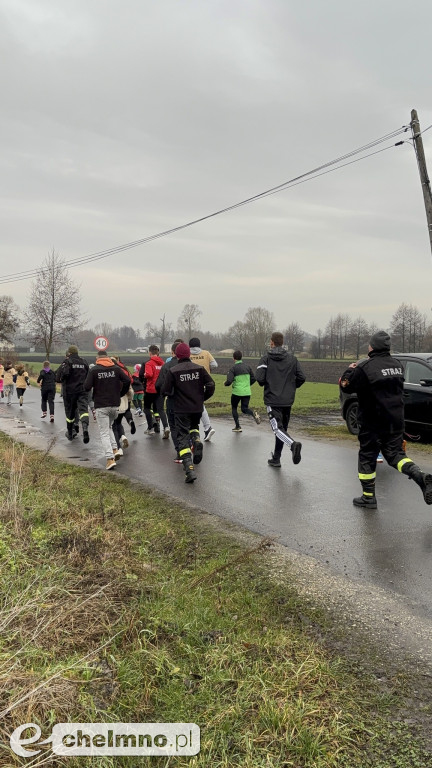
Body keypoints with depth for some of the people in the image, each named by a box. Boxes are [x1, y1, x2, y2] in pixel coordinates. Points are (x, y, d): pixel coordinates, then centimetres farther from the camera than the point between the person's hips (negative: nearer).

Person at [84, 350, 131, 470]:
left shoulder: (93, 370, -5)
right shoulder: (116, 368, 3)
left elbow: (87, 387, -12)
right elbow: (127, 380, -7)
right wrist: (121, 393, 6)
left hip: (101, 406, -3)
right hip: (115, 404, 4)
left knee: (104, 433, 2)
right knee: (109, 427, 25)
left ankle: (110, 459, -8)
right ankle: (115, 449, 9)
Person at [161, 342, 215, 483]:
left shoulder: (172, 371, -9)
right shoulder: (199, 368, 0)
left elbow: (165, 391, -10)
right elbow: (211, 385, -2)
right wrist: (202, 398, 12)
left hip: (181, 409, -3)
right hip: (197, 408, 3)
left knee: (183, 438, 1)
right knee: (194, 426, 32)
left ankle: (189, 470, -11)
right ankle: (197, 441, 0)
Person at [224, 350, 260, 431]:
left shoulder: (233, 368, -9)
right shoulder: (247, 366, 6)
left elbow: (229, 381, -16)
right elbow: (253, 379, 9)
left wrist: (225, 383, 6)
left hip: (237, 392, -4)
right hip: (247, 392, 4)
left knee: (234, 408, 17)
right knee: (244, 409, 13)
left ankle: (237, 426, 13)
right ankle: (254, 413, -19)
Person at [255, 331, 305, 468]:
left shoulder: (266, 358, -5)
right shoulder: (292, 358, 6)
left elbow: (259, 378, -14)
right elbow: (301, 378, 1)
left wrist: (264, 384, 9)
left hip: (272, 400, -4)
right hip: (288, 400, 4)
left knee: (277, 428, -7)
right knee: (282, 428, 14)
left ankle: (293, 444, -34)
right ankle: (276, 459, 21)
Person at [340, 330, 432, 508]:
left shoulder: (365, 367, -17)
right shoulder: (397, 364, 5)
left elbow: (346, 385, -8)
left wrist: (350, 370, 11)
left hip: (372, 423, -5)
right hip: (395, 421, 6)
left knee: (367, 457, 8)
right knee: (395, 453, 15)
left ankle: (368, 497, 16)